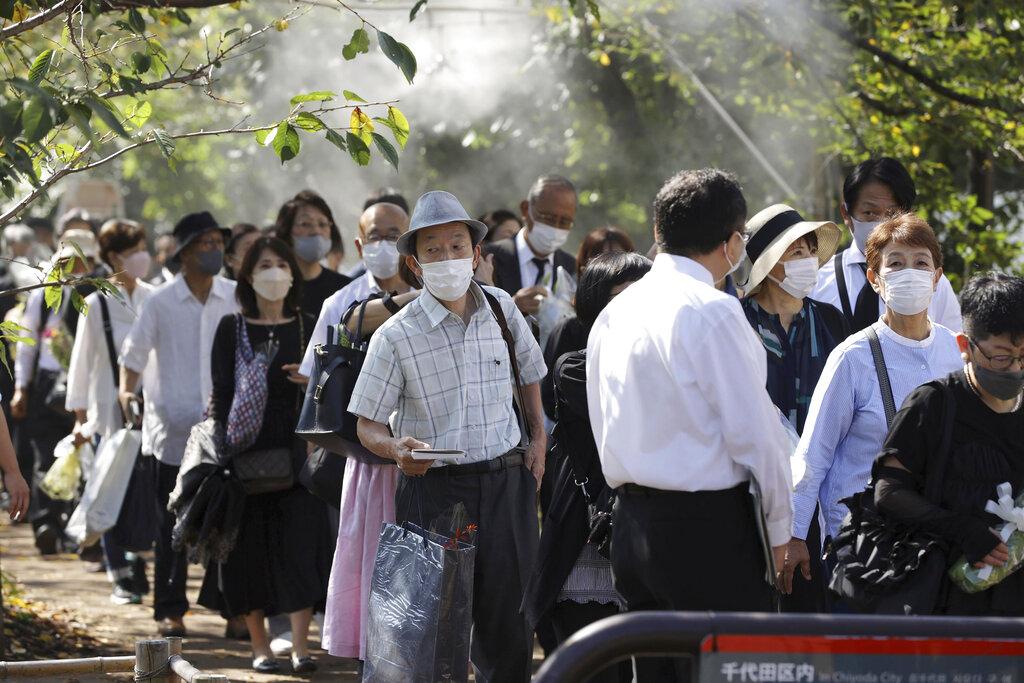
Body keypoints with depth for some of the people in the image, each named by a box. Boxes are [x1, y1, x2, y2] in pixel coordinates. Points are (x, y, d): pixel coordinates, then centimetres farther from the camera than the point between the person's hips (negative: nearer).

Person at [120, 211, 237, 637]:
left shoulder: (236, 299, 4)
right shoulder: (161, 303, 0)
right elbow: (134, 354, 6)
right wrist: (127, 392, -10)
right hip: (173, 429, -1)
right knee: (173, 526, 3)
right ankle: (169, 610, 11)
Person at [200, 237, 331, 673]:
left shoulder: (308, 327, 8)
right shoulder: (231, 329, 4)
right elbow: (222, 395, 1)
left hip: (296, 449, 1)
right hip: (247, 449, 0)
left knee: (300, 544, -7)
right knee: (250, 545, 1)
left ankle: (300, 646, -7)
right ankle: (259, 645, 11)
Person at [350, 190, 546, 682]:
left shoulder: (501, 308, 6)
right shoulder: (396, 337, -6)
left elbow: (529, 370, 25)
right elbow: (368, 424, -3)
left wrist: (538, 439, 15)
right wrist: (396, 448, -23)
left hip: (506, 481, 3)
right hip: (433, 489, -3)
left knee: (507, 624, 4)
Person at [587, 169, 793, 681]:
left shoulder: (613, 314, 12)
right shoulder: (712, 312, -12)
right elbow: (752, 430, -13)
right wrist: (780, 526, -2)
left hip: (631, 519, 8)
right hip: (707, 522, -8)